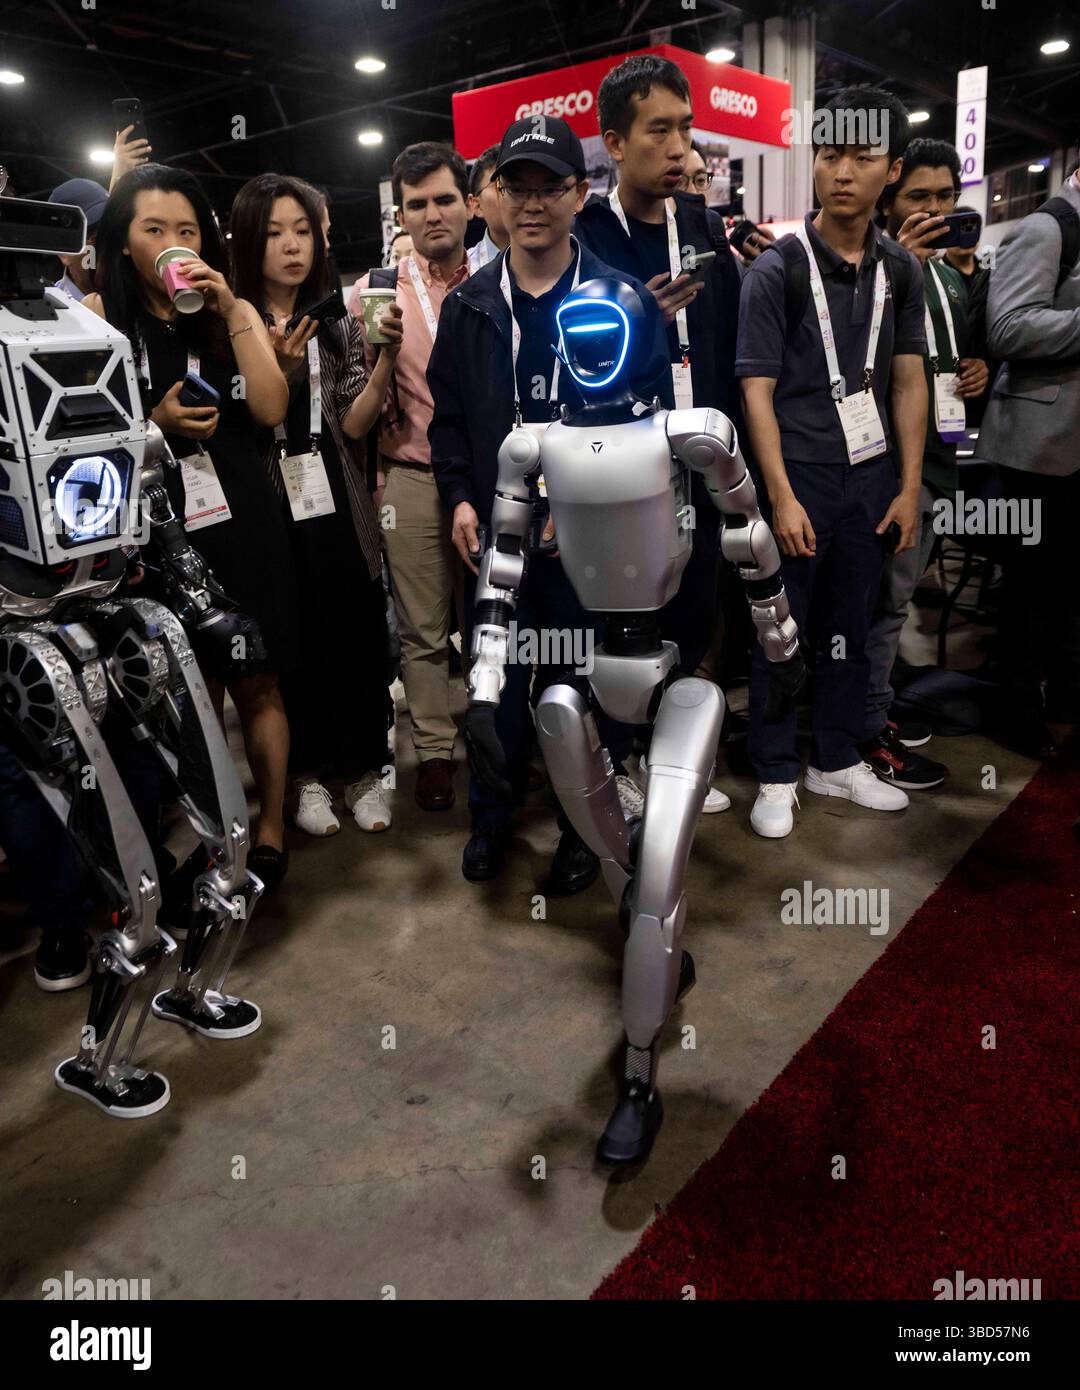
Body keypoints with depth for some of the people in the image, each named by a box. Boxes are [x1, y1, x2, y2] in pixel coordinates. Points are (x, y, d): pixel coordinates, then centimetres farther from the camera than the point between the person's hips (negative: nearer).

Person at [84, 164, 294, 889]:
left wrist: (231, 313, -8)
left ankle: (271, 827, 19)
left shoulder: (236, 312, 10)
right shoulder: (100, 315, 4)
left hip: (242, 521, 1)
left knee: (257, 683, 6)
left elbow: (272, 409, -5)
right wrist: (155, 425, -15)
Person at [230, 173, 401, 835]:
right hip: (267, 505, -2)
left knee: (358, 636, 4)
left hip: (336, 504, 2)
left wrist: (387, 358, -17)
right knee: (292, 641, 7)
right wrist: (280, 369, -19)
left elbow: (353, 424, -3)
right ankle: (310, 773, 23)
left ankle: (365, 768, 20)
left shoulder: (339, 321, 7)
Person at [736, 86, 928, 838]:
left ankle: (838, 761, 27)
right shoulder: (778, 270, -7)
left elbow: (908, 382, 8)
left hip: (871, 475, 4)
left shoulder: (900, 269, 6)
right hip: (798, 474, -4)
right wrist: (782, 497, -15)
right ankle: (777, 775, 16)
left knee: (850, 627, 13)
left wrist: (909, 488, 2)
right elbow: (757, 391, -9)